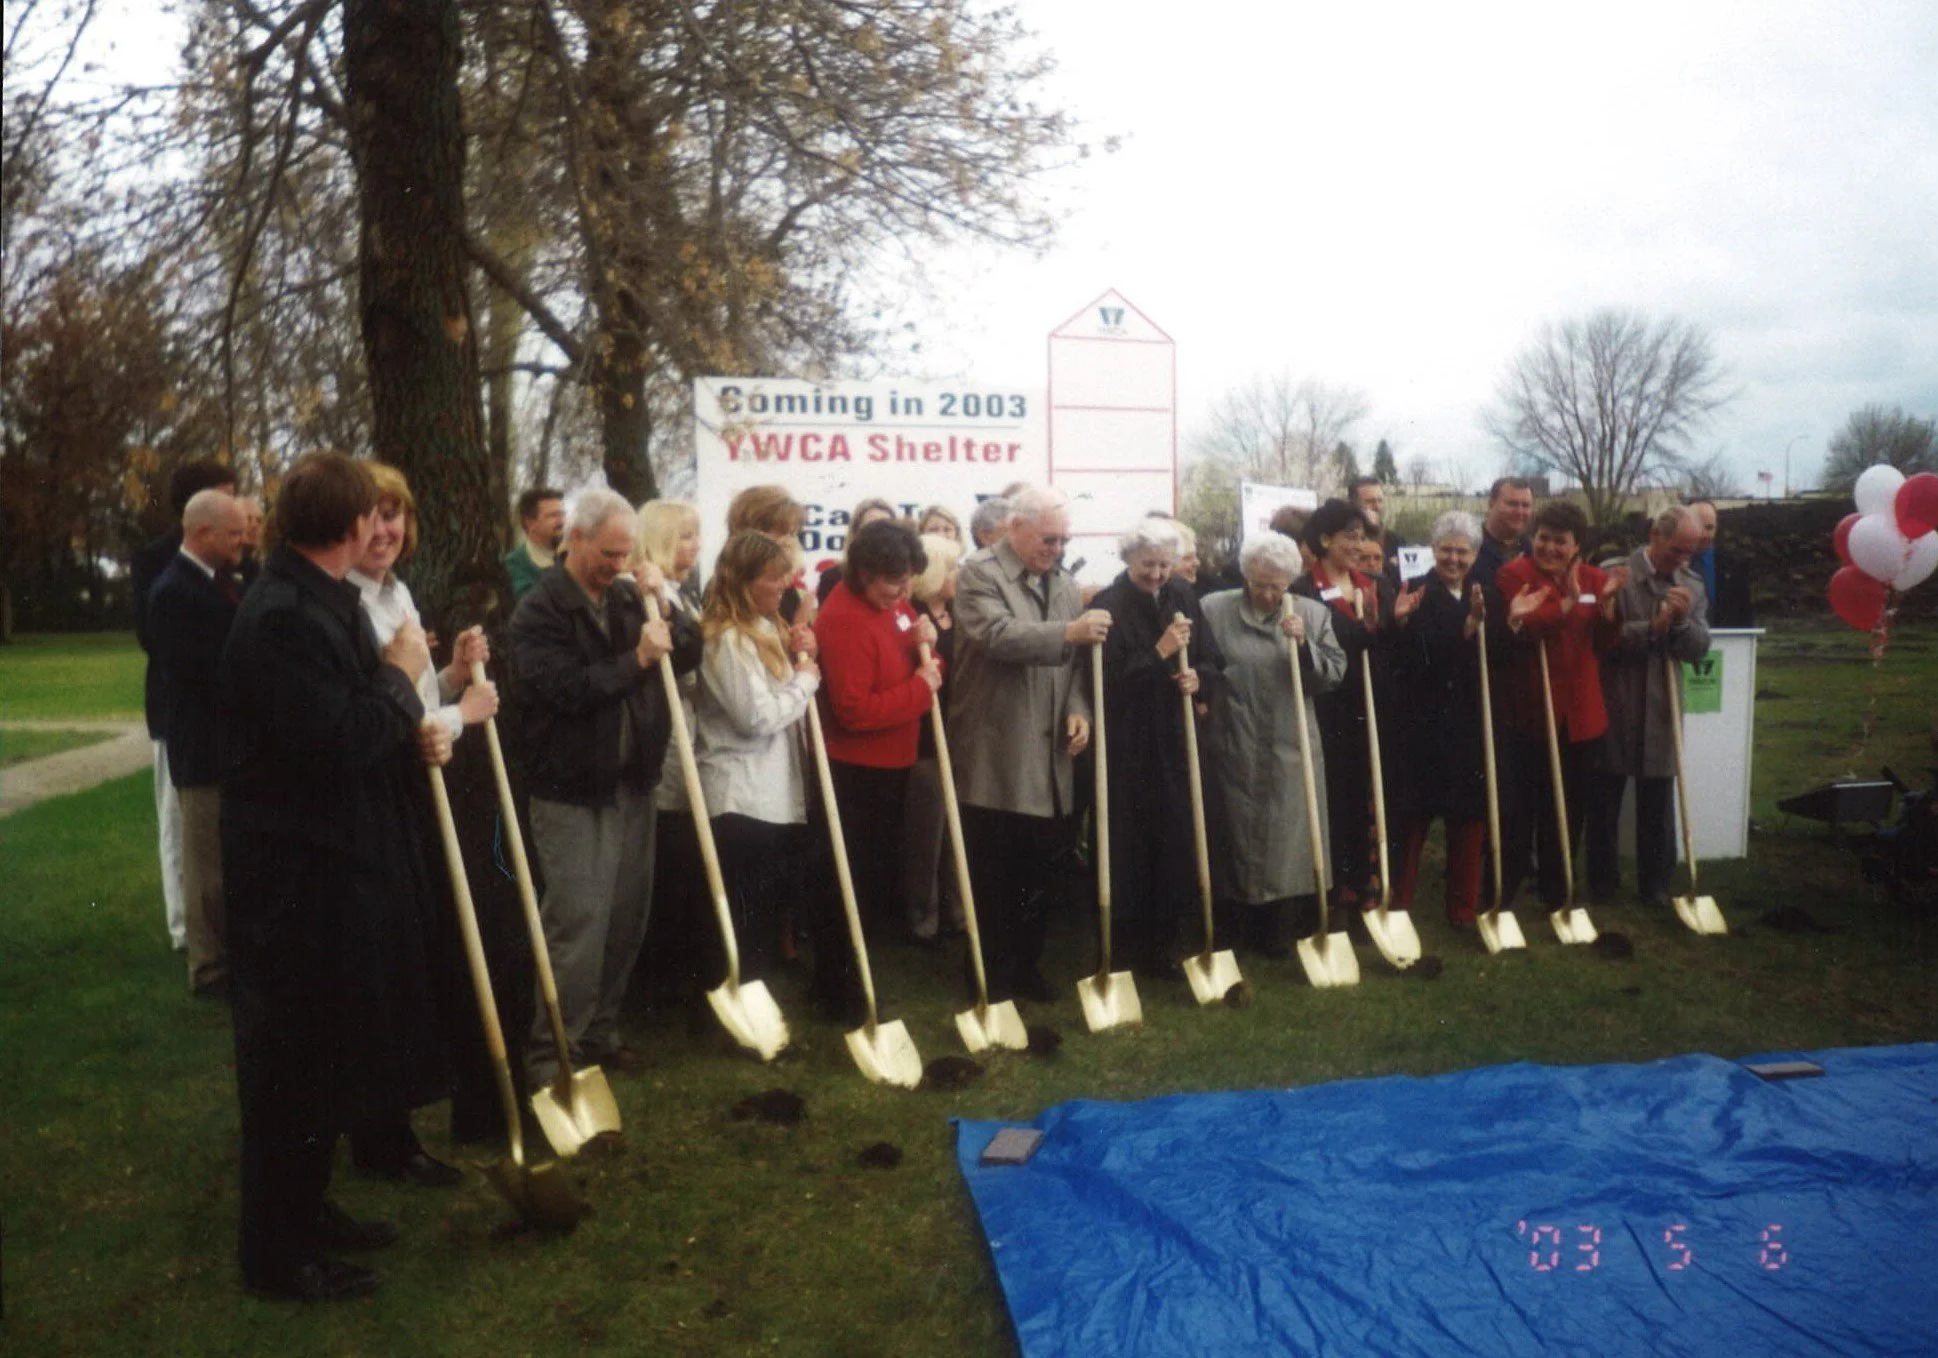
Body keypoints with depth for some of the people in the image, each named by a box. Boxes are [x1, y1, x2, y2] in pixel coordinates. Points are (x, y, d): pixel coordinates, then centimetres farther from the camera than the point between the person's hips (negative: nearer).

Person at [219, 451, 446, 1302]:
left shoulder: (321, 600, 9)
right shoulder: (282, 617, -23)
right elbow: (340, 741, -29)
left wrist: (413, 734, 0)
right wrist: (399, 675, -15)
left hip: (329, 863, 10)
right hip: (295, 874, -10)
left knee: (328, 1047, 21)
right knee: (290, 1059, 3)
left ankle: (305, 1207, 38)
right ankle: (275, 1251, 19)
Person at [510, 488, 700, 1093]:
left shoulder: (626, 598, 11)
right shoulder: (540, 609, -9)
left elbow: (690, 654, 9)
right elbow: (564, 687, -21)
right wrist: (636, 660, -18)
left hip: (631, 785, 7)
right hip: (572, 792, -7)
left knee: (626, 919, 12)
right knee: (577, 926, -7)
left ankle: (598, 1033, 26)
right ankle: (550, 1052, 4)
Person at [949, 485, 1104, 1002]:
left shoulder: (1064, 581, 11)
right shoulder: (980, 572, -9)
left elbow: (1072, 657, 15)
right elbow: (997, 635, -25)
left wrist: (1078, 710, -1)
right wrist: (1069, 632, -33)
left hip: (1047, 757, 6)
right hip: (994, 756, -6)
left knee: (1038, 871, 14)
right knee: (993, 875, 3)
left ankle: (1027, 966, 27)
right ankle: (991, 975, 15)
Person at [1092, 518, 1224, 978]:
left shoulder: (1183, 597, 7)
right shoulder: (1108, 606, -10)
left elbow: (1213, 661, 11)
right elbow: (1106, 679, -18)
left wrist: (1198, 677, -11)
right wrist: (1159, 652, -22)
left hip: (1175, 741, 5)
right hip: (1127, 747, -5)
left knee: (1176, 843, 8)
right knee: (1130, 848, 0)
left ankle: (1161, 943, 22)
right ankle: (1131, 948, 13)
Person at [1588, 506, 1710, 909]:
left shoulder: (1692, 585, 7)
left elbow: (1699, 649, 1)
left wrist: (1681, 621, -17)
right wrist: (1652, 628, -22)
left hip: (1661, 712, 3)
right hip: (1612, 708, -3)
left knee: (1658, 807, 8)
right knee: (1603, 804, 8)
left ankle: (1656, 887, 20)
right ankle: (1602, 887, 21)